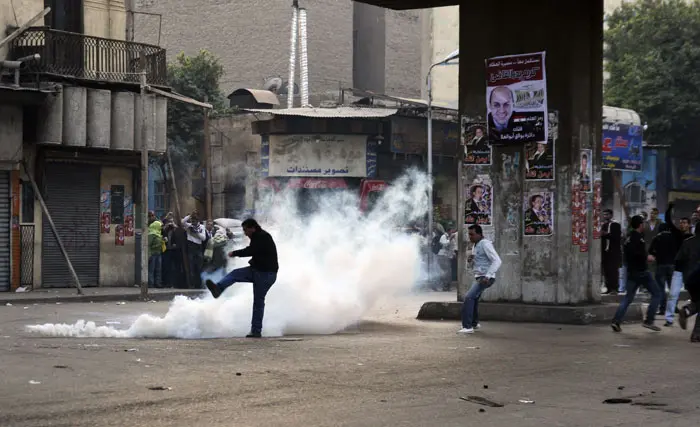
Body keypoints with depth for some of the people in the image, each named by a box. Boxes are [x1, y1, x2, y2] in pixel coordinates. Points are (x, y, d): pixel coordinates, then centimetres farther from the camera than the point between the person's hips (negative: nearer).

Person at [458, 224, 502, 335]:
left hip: (486, 278, -10)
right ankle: (474, 323, 45)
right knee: (473, 299, 25)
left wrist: (487, 276, -31)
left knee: (469, 298, -22)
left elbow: (497, 261, -24)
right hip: (479, 277, 10)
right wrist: (471, 259, 1)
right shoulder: (476, 245, 13)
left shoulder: (485, 244, -16)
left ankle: (467, 326, -25)